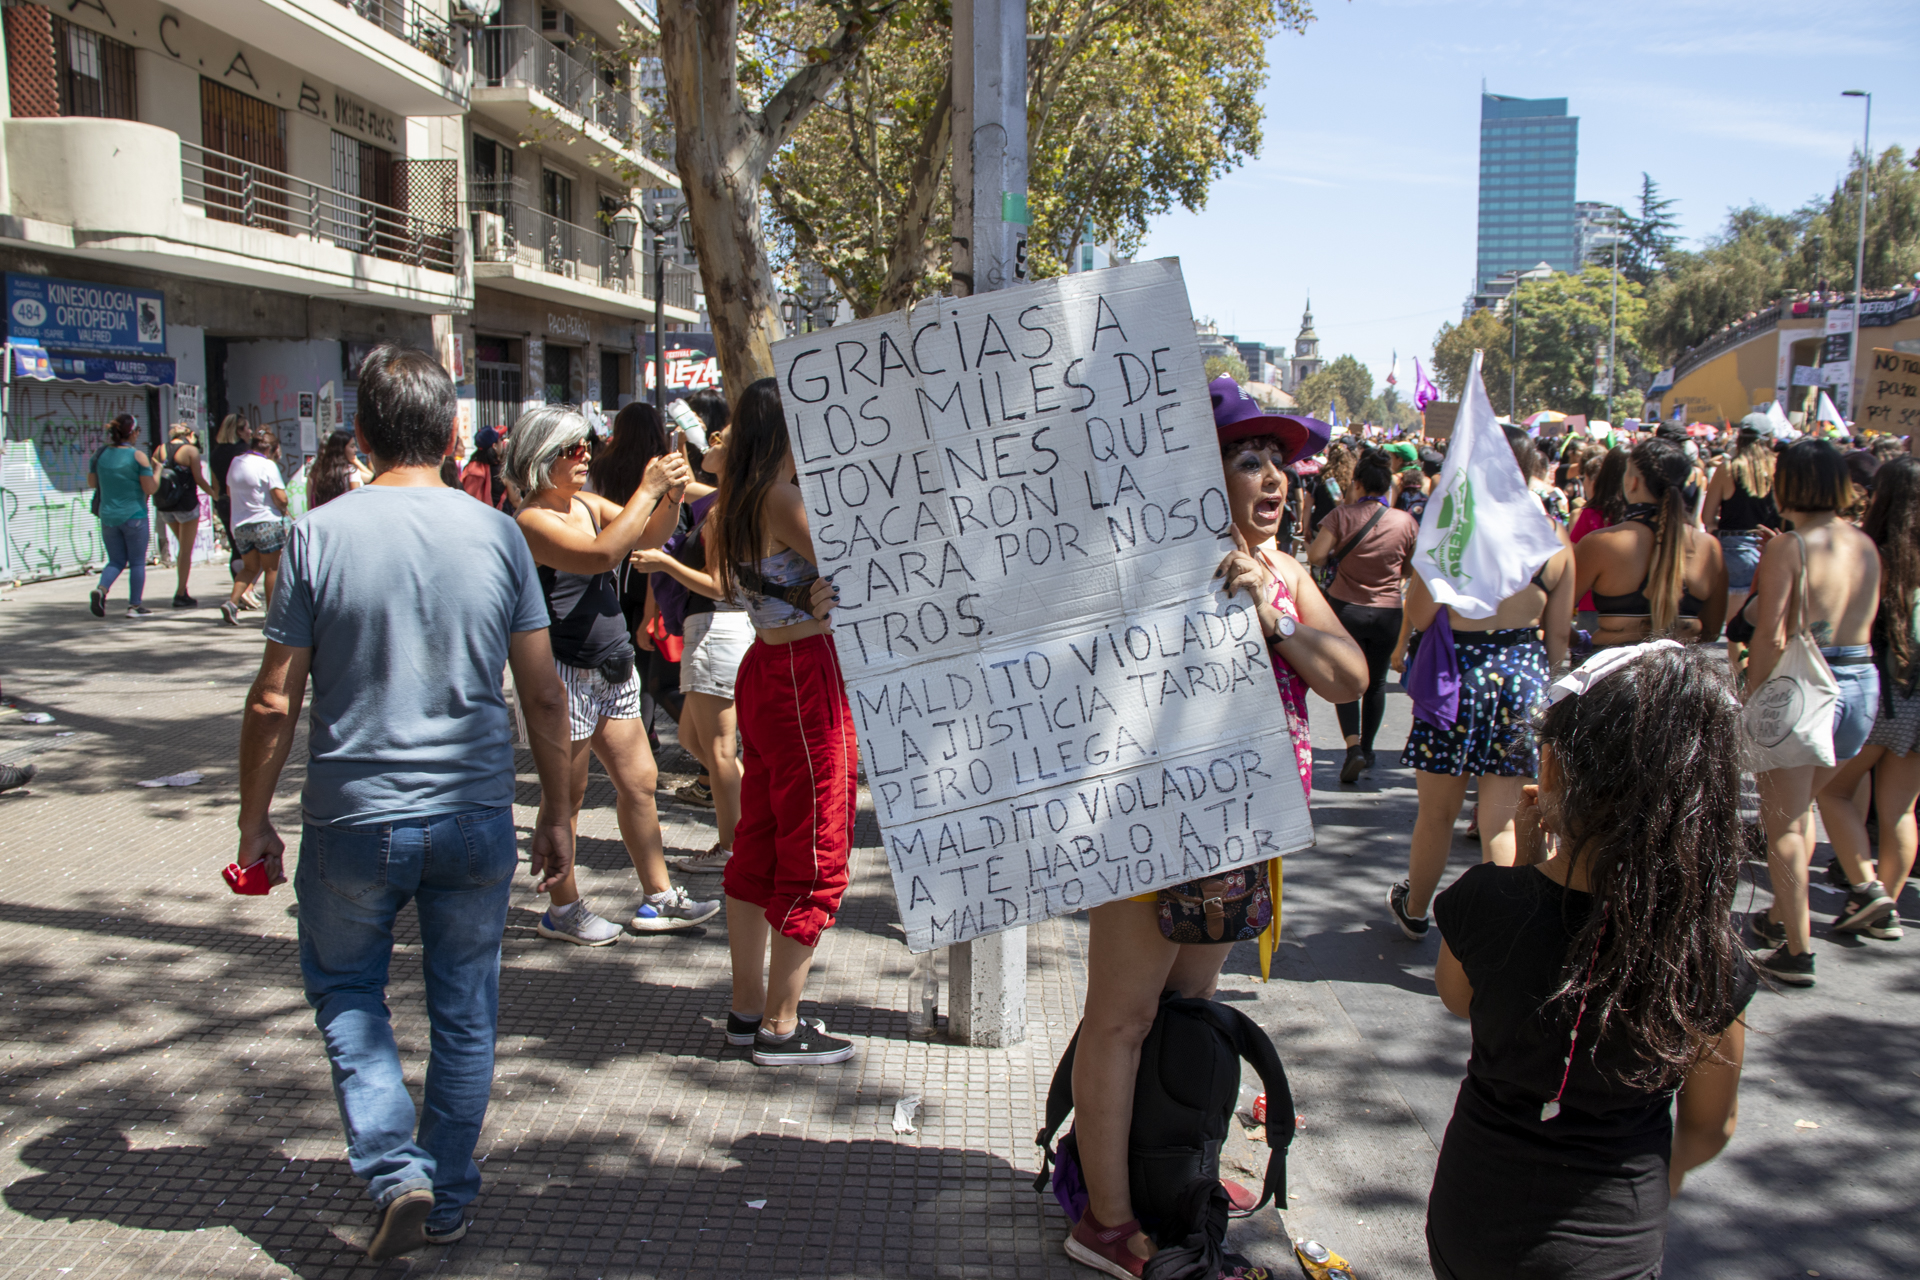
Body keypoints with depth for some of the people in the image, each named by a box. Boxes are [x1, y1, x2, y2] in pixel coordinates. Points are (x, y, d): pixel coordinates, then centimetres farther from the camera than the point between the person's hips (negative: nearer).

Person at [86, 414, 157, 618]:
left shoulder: (101, 454, 3)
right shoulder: (138, 456, -12)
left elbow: (91, 483, 11)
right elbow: (150, 488, -12)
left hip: (108, 516, 4)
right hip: (134, 516, -4)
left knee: (116, 561, 15)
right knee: (137, 562, 7)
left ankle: (101, 588, -11)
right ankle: (135, 605, 7)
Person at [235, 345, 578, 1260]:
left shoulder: (321, 533, -8)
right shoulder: (496, 533, -3)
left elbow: (275, 700, -6)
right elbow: (543, 694, -1)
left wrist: (255, 817, 7)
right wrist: (556, 815, 9)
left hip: (354, 816, -1)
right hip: (475, 817, 2)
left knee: (343, 987, 22)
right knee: (464, 1009, 17)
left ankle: (394, 1172, 9)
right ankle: (448, 1198, 29)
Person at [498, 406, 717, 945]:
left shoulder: (590, 505, 10)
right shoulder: (533, 521, -16)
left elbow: (650, 536, 11)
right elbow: (602, 555, -30)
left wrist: (671, 495, -9)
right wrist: (648, 489, -26)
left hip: (612, 668, 8)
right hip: (566, 673, -8)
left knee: (640, 782, 11)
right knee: (568, 796, 3)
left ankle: (658, 898, 21)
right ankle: (563, 909, 18)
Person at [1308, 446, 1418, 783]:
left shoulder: (1342, 515, -12)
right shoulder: (1406, 522, -6)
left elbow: (1314, 556, -16)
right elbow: (1413, 570, 2)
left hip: (1345, 607, -2)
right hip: (1388, 612, 2)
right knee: (1376, 682, 18)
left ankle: (1353, 745, -13)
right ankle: (1367, 749, 29)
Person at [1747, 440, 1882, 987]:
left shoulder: (1788, 548, -13)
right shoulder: (1867, 546, 7)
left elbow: (1771, 638, -18)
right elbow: (1867, 621, 13)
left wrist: (1752, 704, -13)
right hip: (1862, 682, 7)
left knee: (1783, 821, 4)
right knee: (1802, 807, 24)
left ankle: (1797, 950, 6)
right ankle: (1780, 917, 35)